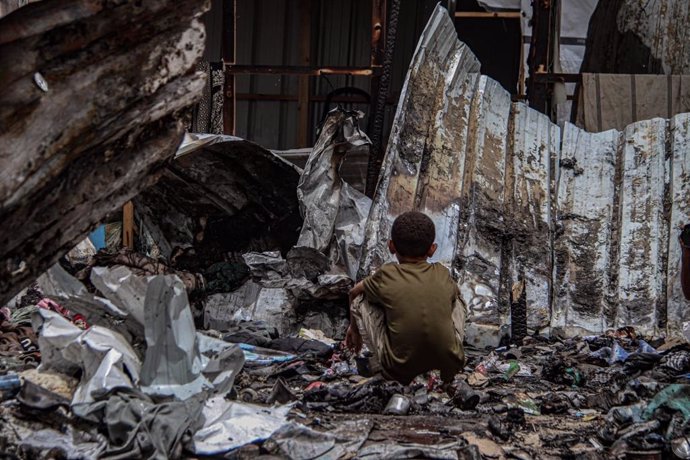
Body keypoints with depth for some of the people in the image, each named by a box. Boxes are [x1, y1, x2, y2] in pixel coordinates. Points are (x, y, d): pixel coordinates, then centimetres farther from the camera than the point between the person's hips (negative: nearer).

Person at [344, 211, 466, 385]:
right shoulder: (442, 274, 3)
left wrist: (354, 328, 37)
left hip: (400, 373, -2)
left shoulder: (387, 275, -3)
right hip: (449, 369, 3)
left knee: (360, 299, 12)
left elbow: (354, 291, 18)